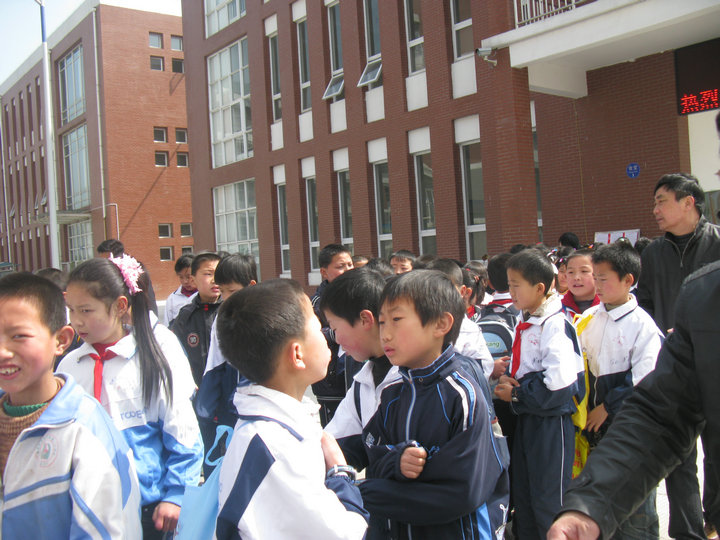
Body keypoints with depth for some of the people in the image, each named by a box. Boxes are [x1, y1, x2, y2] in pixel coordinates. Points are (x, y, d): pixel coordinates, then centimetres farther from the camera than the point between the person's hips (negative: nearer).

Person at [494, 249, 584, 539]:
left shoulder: (555, 325, -18)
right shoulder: (523, 323, 9)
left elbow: (559, 385, -26)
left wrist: (516, 395, -15)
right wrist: (508, 381, 0)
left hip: (551, 421, -9)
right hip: (526, 418, 9)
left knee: (548, 502, 2)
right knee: (523, 496, 17)